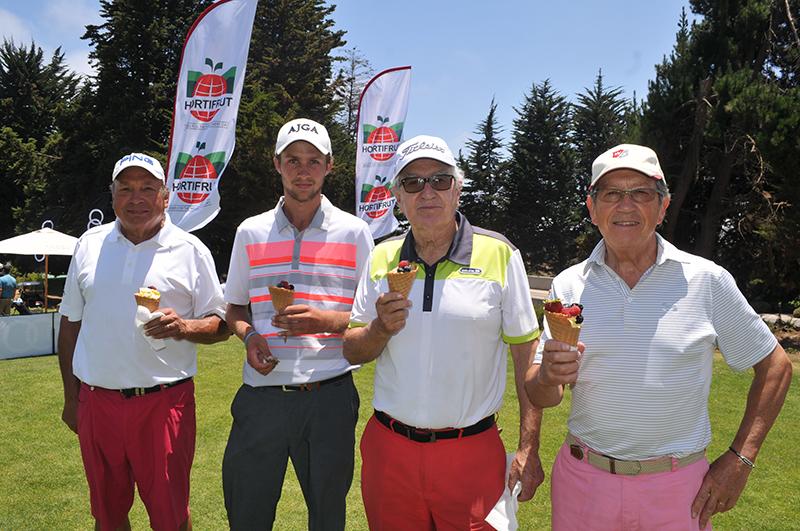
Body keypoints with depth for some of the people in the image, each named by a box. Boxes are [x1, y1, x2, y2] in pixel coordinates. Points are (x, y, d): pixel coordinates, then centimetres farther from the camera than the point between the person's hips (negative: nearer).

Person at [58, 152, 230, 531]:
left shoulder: (190, 250, -1)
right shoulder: (89, 244, 8)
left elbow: (220, 324, 1)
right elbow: (70, 324, 14)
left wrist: (184, 327, -20)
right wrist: (71, 397, 12)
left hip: (164, 401, -3)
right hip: (96, 401, 3)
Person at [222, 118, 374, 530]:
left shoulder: (354, 232, 1)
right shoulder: (250, 232, 8)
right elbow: (234, 309, 16)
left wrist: (325, 320, -16)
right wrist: (249, 337, -6)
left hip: (328, 397, -1)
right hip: (261, 393, 2)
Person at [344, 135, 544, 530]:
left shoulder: (498, 254, -4)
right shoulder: (382, 258, 4)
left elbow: (526, 354, -2)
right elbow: (352, 352, 9)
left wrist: (528, 449, -5)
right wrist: (381, 328, -12)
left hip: (471, 452, -2)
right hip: (389, 449, 3)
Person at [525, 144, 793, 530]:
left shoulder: (707, 281, -5)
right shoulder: (568, 285, -2)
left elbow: (775, 367, 4)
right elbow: (539, 397, -1)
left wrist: (740, 459, -2)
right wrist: (549, 378, -23)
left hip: (677, 487, -1)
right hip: (583, 479, 2)